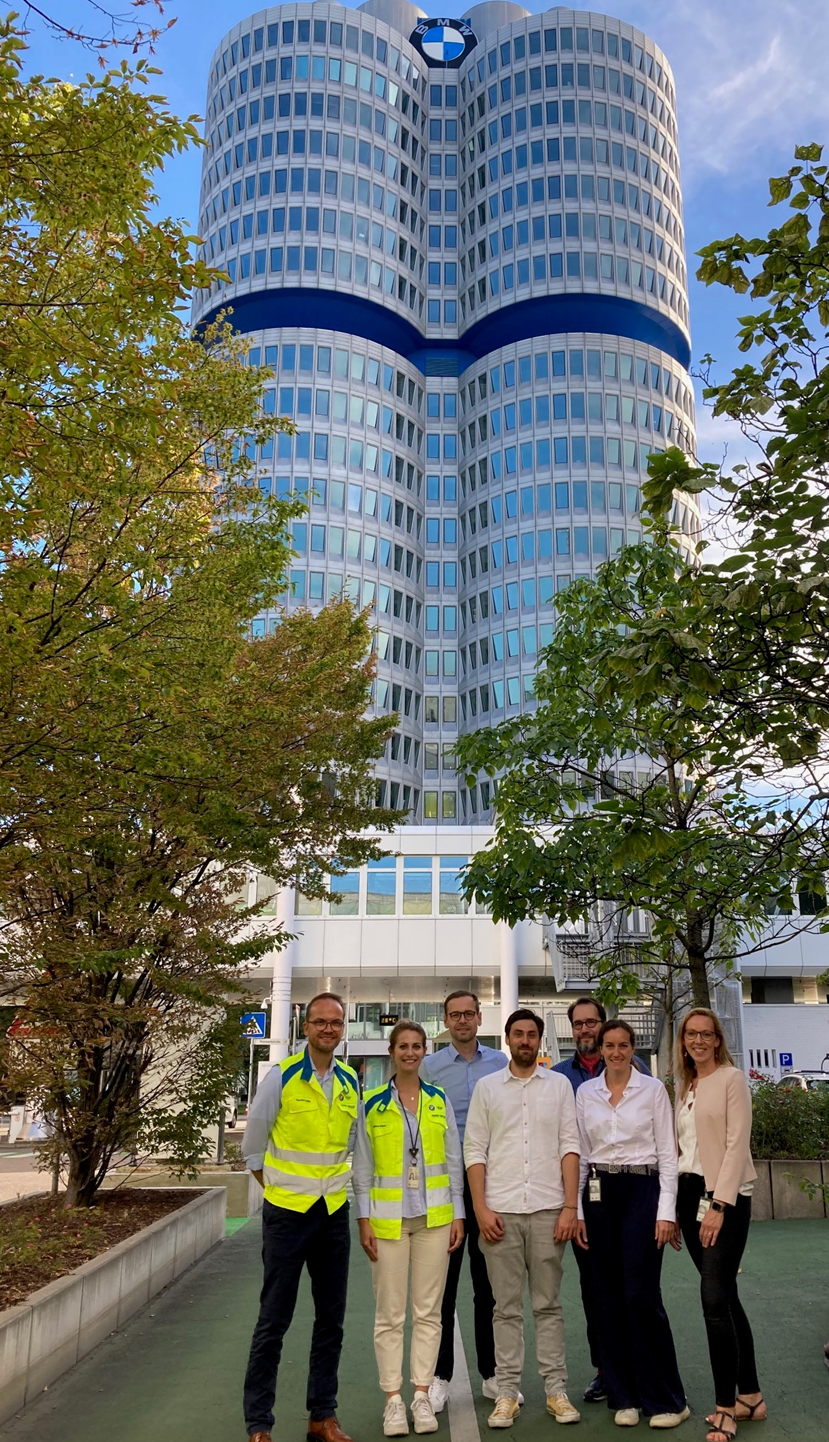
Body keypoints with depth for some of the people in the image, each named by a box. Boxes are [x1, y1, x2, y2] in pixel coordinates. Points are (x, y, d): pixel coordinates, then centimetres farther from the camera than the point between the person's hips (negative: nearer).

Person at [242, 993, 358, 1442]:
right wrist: (275, 1187, 1)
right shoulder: (281, 1077, -10)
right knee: (273, 1321, 3)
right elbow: (253, 1145, -1)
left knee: (330, 1320, 12)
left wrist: (334, 1185, 11)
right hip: (287, 1212, -4)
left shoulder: (350, 1082, 2)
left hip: (333, 1212, 4)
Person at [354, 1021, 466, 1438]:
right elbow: (362, 1168, 1)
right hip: (388, 1218, -1)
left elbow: (454, 1162, 7)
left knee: (428, 1311, 8)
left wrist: (458, 1215, 3)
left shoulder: (440, 1100, 4)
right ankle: (393, 1399, 16)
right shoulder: (372, 1104, -1)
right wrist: (364, 1220, -3)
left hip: (434, 1216, 2)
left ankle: (422, 1395, 20)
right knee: (390, 1313, 4)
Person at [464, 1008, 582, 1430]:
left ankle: (556, 1390, 18)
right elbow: (474, 1150, 3)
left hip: (548, 1209, 0)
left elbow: (569, 1146, 3)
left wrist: (570, 1207, -4)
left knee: (548, 1304, 8)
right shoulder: (486, 1087, 5)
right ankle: (507, 1392, 15)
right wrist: (480, 1208, -4)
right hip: (500, 1211, 0)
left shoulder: (558, 1085, 6)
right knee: (507, 1307, 6)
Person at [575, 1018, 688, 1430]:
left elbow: (667, 1153, -3)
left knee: (641, 1295, -6)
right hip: (599, 1194, 3)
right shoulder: (585, 1092, 5)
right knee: (609, 1297, 8)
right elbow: (580, 1154, 9)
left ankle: (665, 1399, 10)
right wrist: (577, 1210, 5)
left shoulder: (653, 1089, -2)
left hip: (642, 1190, -3)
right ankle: (625, 1396, 21)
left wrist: (667, 1211, -9)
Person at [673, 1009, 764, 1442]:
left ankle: (726, 1407, 1)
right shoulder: (683, 1086, 13)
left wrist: (720, 1205, -18)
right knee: (725, 1296, 13)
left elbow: (737, 1145, -13)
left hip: (725, 1197, -6)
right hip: (689, 1194, 6)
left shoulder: (732, 1079, -6)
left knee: (714, 1298, -11)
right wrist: (674, 1208, 8)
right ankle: (750, 1395, 24)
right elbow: (680, 1147, 13)